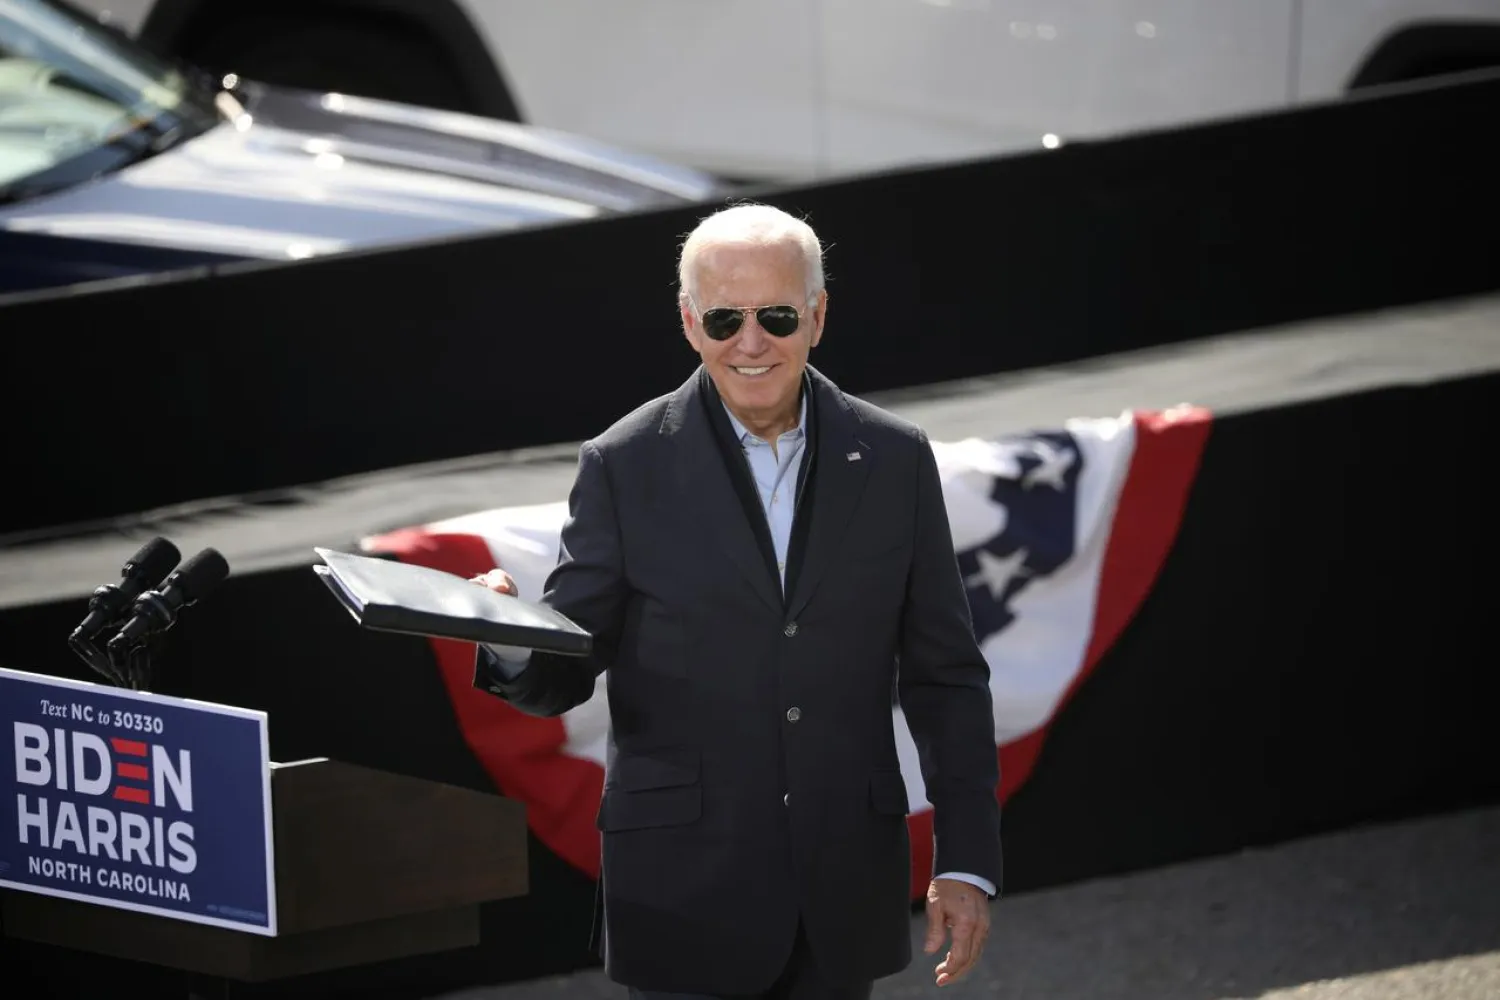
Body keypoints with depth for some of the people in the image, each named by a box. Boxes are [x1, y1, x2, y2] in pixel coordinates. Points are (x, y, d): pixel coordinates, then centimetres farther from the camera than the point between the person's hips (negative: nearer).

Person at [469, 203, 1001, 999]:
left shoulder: (893, 461, 3)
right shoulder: (624, 468, -3)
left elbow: (942, 675, 6)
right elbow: (564, 672, -3)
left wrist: (967, 861, 1)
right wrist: (504, 642, -27)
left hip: (842, 896, 2)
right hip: (686, 895, -2)